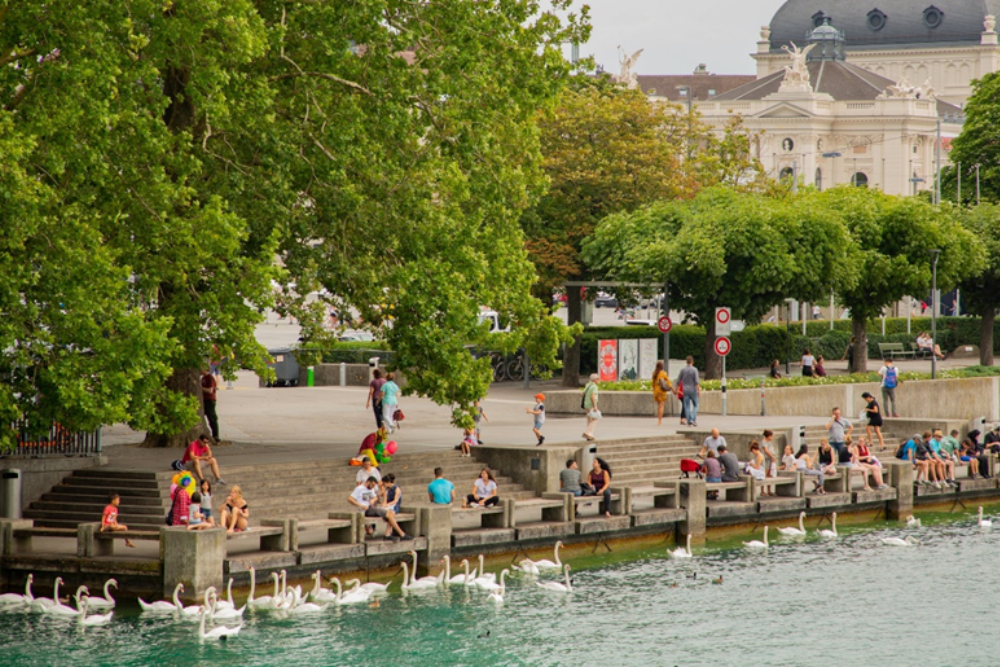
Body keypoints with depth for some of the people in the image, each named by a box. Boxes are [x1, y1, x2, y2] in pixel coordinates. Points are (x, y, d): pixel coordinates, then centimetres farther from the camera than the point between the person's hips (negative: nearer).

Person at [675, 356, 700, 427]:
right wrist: (699, 391, -14)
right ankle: (693, 419, -4)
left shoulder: (682, 370, 1)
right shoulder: (694, 370, -9)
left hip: (685, 391, 2)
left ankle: (689, 421, -1)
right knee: (695, 406, 11)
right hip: (693, 390, -2)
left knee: (687, 407, 6)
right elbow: (696, 382, -16)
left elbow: (678, 381, 5)